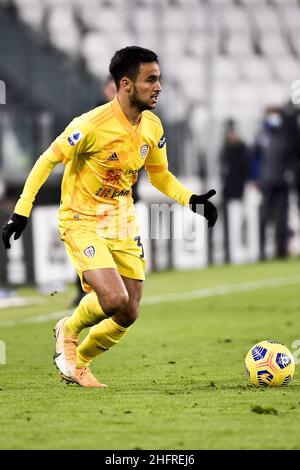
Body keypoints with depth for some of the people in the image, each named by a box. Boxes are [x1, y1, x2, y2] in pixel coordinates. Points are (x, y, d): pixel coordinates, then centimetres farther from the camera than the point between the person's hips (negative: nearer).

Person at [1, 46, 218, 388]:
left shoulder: (152, 126, -1)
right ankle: (69, 331, 9)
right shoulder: (92, 125, -22)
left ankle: (78, 363, 28)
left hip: (122, 223, 7)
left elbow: (160, 175, 14)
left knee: (128, 314, 3)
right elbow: (47, 161, -13)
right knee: (114, 299, -24)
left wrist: (190, 200, -3)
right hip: (82, 222, -7)